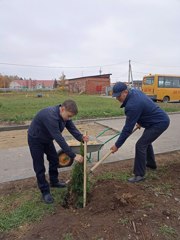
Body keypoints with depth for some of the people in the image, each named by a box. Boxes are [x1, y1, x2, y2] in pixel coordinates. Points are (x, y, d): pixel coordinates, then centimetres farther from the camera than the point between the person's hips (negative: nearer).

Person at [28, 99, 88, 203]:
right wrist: (73, 155, -39)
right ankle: (45, 191, 17)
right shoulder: (50, 116, -41)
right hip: (35, 140, -8)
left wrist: (81, 137, -33)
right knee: (40, 167, 1)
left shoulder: (64, 114, -14)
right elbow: (59, 139, -42)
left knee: (54, 160, 16)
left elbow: (72, 128, -12)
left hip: (47, 139, 8)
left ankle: (54, 181, 37)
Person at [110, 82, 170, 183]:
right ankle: (151, 163, 46)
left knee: (141, 145, -12)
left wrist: (117, 145, -19)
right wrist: (140, 121, 18)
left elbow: (128, 128, -26)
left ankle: (140, 175, 1)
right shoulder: (134, 91, -2)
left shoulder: (132, 105, -30)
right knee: (146, 141, 26)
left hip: (159, 123, -11)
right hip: (161, 119, 11)